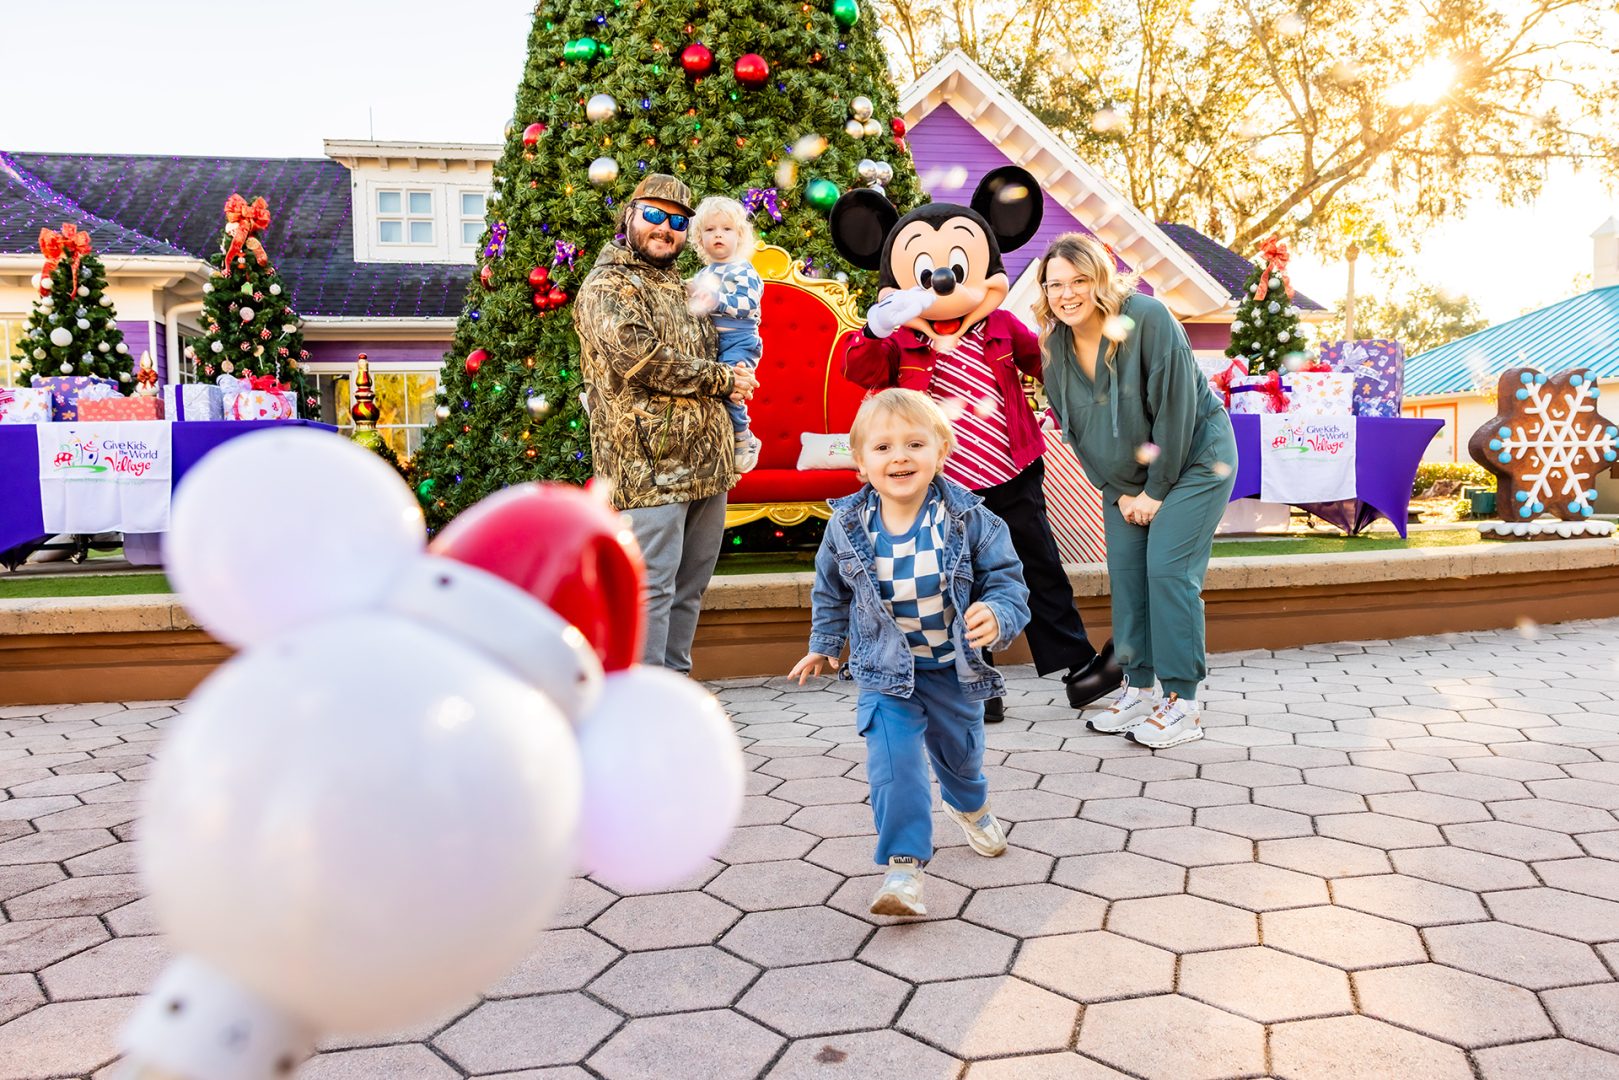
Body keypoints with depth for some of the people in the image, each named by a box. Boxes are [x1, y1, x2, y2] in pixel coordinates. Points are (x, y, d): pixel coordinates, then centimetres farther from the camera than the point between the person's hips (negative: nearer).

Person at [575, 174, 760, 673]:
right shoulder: (608, 285, -4)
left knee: (689, 587, 12)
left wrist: (731, 381, 7)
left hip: (705, 464, 8)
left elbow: (706, 355, 32)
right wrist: (722, 379, -9)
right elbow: (640, 357, -18)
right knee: (651, 587, -7)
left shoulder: (681, 289, 22)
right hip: (649, 467, -8)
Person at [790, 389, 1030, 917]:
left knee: (959, 750, 22)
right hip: (884, 670, -1)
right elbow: (830, 591, 7)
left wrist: (997, 617, -32)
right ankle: (903, 865, -6)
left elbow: (1007, 580, -11)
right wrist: (824, 645, 14)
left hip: (955, 667, 1)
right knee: (893, 762, -17)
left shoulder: (969, 519, -18)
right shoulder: (847, 526, -12)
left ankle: (969, 807, 56)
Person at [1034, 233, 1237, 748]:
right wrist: (1117, 493, -1)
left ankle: (1182, 702, -5)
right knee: (1125, 570, 2)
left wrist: (1157, 489, -17)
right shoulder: (1054, 345, -6)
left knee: (1168, 570, -13)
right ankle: (1139, 689, 14)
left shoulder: (1148, 319, -23)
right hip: (1124, 475, 6)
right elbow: (1074, 430, 3)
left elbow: (1175, 410, -21)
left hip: (1193, 459, -6)